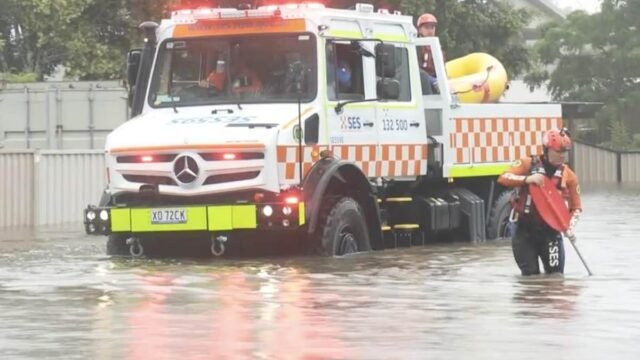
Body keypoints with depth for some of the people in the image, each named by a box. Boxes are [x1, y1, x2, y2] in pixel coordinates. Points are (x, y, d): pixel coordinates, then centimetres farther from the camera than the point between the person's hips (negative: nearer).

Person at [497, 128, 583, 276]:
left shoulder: (569, 176, 1)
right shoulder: (528, 164, -5)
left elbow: (576, 207, 6)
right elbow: (503, 178, -14)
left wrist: (570, 227, -13)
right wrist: (527, 179, -29)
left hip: (550, 231, 2)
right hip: (525, 230, -2)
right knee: (531, 275, -5)